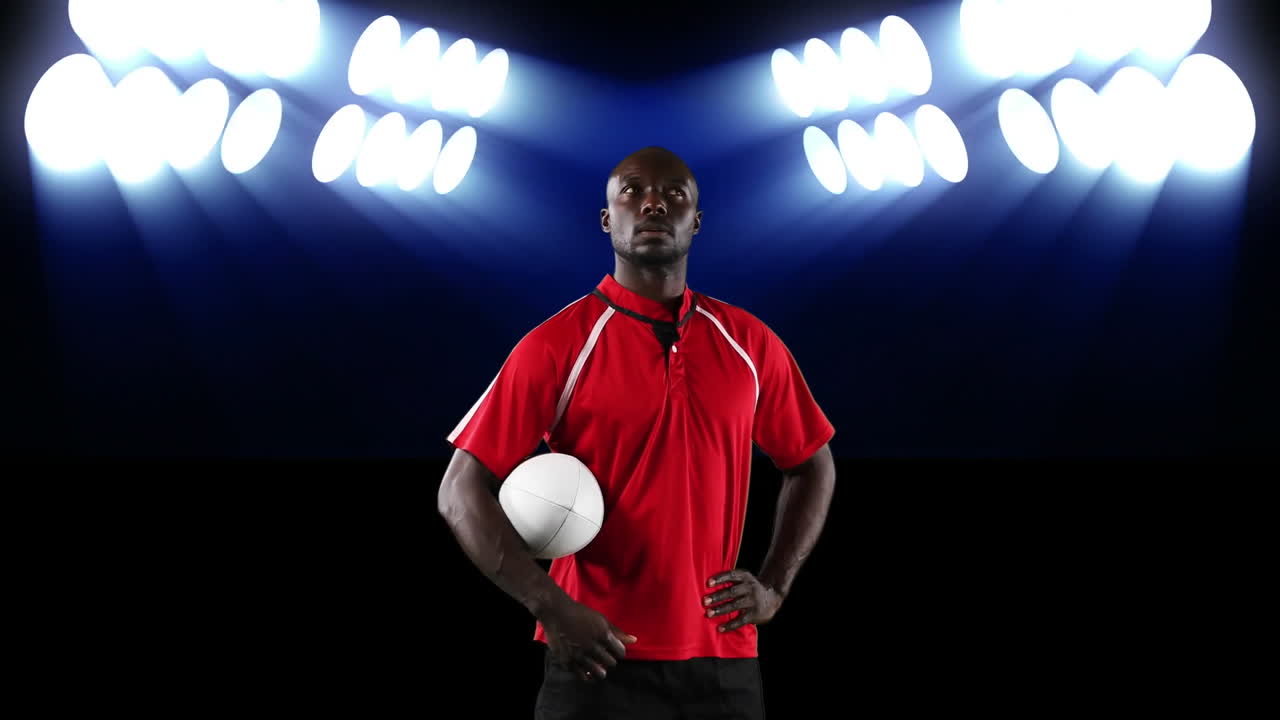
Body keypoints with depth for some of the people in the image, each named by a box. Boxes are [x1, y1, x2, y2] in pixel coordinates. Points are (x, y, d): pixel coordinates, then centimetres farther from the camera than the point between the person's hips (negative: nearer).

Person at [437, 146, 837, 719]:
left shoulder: (749, 343, 4)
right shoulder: (557, 346, -6)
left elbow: (812, 466, 17)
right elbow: (462, 493, -7)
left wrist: (774, 586, 4)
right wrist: (552, 608, -16)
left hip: (725, 658, 4)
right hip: (599, 658, -3)